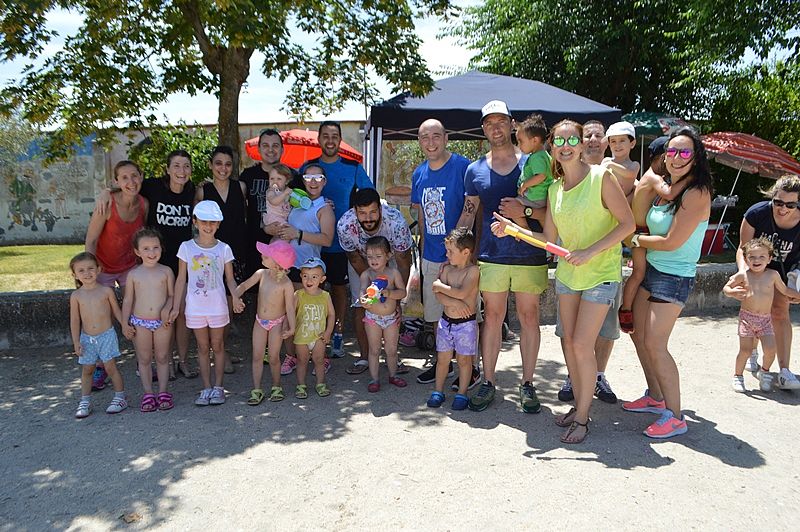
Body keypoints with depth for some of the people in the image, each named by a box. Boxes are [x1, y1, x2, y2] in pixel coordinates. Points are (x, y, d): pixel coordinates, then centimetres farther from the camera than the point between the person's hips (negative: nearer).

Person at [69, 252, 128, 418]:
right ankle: (85, 401, 18)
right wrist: (76, 342, -2)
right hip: (87, 338, 2)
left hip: (107, 335, -2)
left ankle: (120, 397, 10)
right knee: (87, 369, 8)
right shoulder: (76, 296, -1)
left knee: (110, 366, 0)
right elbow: (75, 320, 2)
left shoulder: (106, 291, -4)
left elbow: (117, 311, 5)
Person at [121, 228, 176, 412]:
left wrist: (166, 309, -18)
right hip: (140, 323, 1)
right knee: (144, 359, 8)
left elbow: (172, 295, 1)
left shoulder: (166, 271, -1)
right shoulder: (134, 274, 0)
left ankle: (163, 392, 18)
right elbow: (128, 300, 3)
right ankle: (148, 393, 17)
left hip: (162, 322, 0)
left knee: (162, 357, 8)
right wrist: (125, 323, 0)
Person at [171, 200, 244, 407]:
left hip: (217, 306, 0)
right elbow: (181, 279, 3)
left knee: (218, 345, 9)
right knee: (203, 347, 10)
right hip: (195, 307, 1)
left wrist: (236, 297, -18)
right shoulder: (187, 247, -2)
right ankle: (206, 388, 19)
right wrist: (176, 307, 2)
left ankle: (218, 387, 19)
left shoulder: (223, 249, -3)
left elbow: (230, 279, 0)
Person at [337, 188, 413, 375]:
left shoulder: (396, 221, -38)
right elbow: (354, 258, -18)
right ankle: (364, 357, 11)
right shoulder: (345, 225, -35)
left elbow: (403, 261, -25)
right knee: (360, 305, -3)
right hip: (360, 261, 1)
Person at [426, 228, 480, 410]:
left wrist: (440, 286, -14)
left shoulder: (473, 270, -12)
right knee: (443, 358, 10)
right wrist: (454, 302, -22)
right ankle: (438, 391, 23)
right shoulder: (447, 268, 3)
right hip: (446, 321, 5)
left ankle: (462, 393, 20)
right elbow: (439, 295, -5)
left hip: (466, 323, -4)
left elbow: (462, 293, -25)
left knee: (464, 359, 7)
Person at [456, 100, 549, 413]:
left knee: (529, 317, 6)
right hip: (491, 256, 1)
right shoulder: (475, 170, 8)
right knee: (492, 317, 7)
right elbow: (468, 215, 12)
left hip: (530, 256, -1)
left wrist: (525, 210, -18)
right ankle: (488, 383, 17)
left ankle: (527, 384, 18)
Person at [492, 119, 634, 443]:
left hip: (600, 273, -6)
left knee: (582, 345, -7)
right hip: (567, 272, 6)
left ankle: (582, 418, 10)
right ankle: (579, 405, 27)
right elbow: (549, 239, 5)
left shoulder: (601, 177, -13)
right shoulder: (555, 189, 5)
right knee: (569, 341, 10)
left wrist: (590, 252, -22)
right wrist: (513, 228, -6)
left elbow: (627, 223, -14)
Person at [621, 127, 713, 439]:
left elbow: (672, 242, -19)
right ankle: (655, 398, 29)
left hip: (674, 277, -8)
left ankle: (674, 417, 1)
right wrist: (640, 244, 1)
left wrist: (636, 240, -6)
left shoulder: (697, 193, -15)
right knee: (638, 334, 13)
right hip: (650, 270, 8)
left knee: (655, 344, -10)